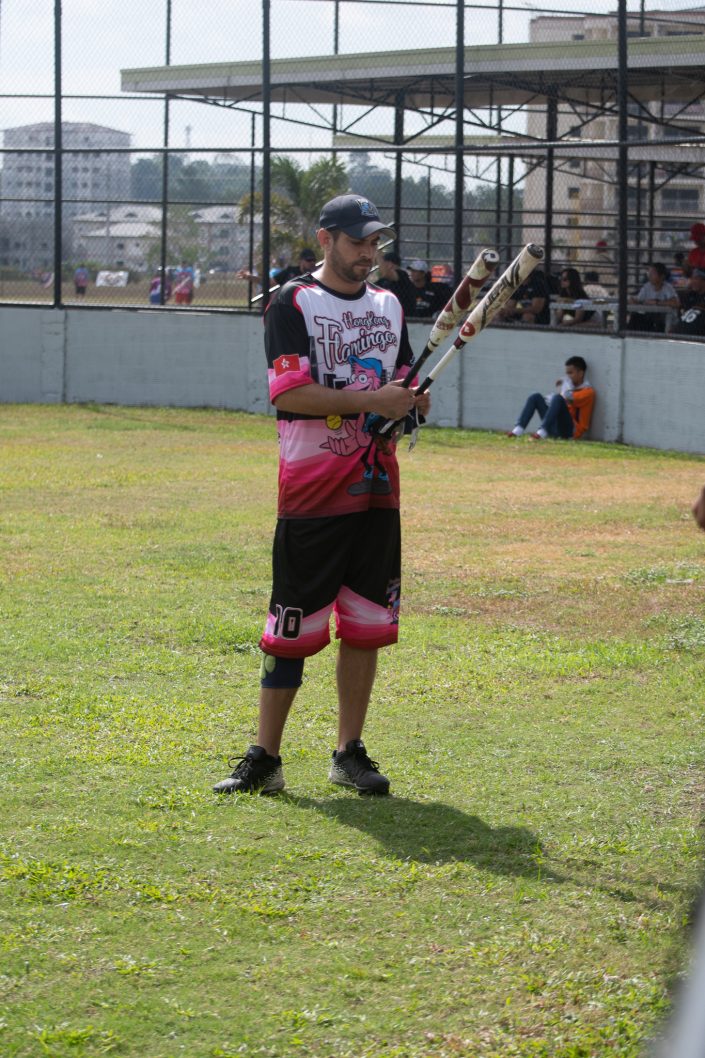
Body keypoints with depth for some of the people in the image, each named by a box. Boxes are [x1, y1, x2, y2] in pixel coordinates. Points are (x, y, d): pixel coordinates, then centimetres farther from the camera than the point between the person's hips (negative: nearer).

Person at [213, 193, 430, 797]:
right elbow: (289, 392, -15)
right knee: (293, 628, -4)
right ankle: (264, 760, 1)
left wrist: (412, 402, -3)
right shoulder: (294, 304, -4)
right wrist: (369, 400, -22)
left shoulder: (389, 307, 15)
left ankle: (350, 753, 15)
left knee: (366, 623, 6)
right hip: (311, 491, -5)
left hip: (375, 487, 5)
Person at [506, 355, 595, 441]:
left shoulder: (588, 391, -3)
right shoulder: (572, 387, 24)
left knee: (558, 399, -30)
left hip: (569, 431, -8)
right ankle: (517, 430, -21)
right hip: (555, 428, 8)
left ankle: (542, 433, -45)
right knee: (536, 397, -1)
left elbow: (568, 396, -22)